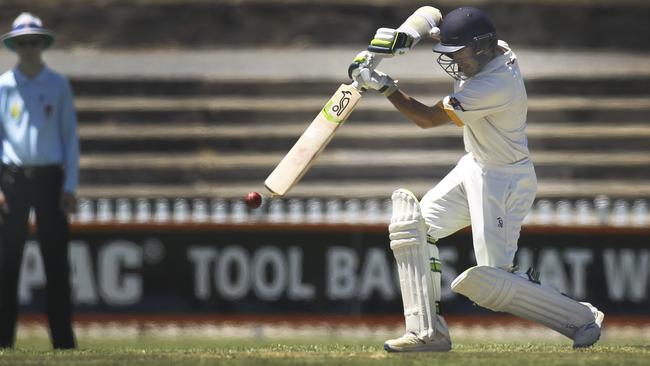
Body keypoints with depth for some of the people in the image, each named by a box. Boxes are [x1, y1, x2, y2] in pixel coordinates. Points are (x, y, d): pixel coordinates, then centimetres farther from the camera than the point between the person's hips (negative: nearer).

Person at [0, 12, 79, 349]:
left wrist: (70, 186, -1)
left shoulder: (58, 85, 6)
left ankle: (63, 341, 0)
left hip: (49, 178, 0)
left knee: (56, 262, -2)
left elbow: (70, 136, 7)